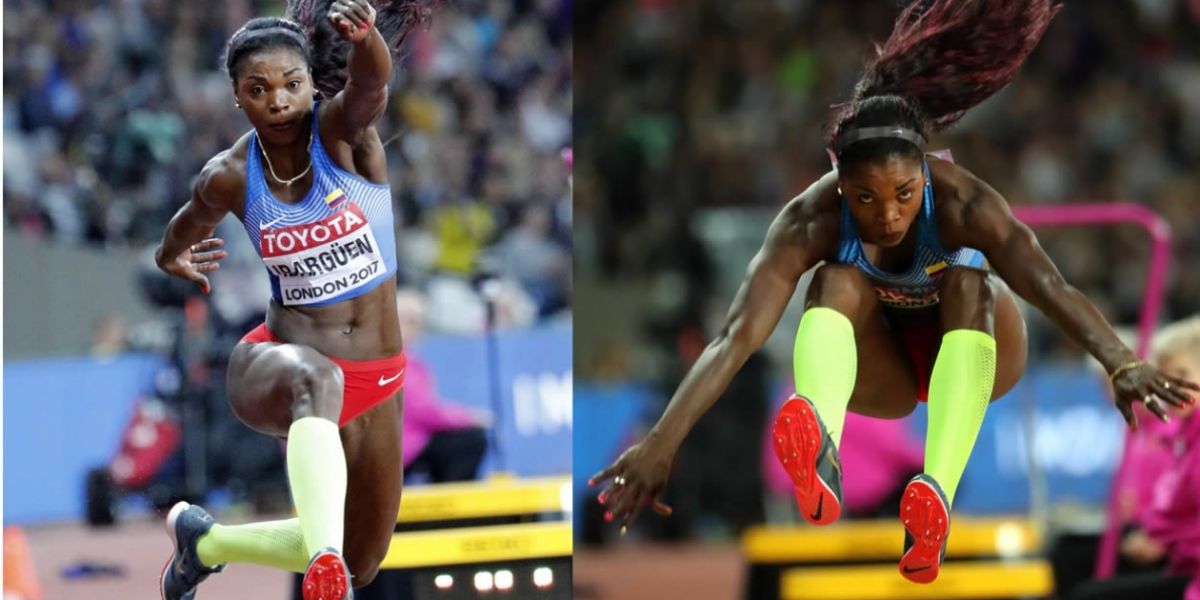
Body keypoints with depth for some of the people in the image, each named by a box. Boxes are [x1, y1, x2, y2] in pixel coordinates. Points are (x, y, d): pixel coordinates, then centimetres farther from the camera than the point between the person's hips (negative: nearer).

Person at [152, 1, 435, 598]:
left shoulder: (342, 129, -11)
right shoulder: (230, 179, -6)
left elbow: (370, 83, -35)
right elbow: (196, 217, 19)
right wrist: (170, 254, 41)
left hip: (376, 381, 3)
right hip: (277, 362, -3)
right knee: (315, 380, -44)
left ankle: (205, 539, 37)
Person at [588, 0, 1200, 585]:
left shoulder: (960, 201, -31)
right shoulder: (811, 220, -29)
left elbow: (1049, 285, -44)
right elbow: (738, 336, -37)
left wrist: (1121, 365, -60)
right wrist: (662, 442, -48)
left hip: (969, 351, 0)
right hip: (880, 371, 1)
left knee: (967, 279, -34)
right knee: (836, 280, -31)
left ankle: (938, 500, -56)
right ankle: (821, 459, -62)